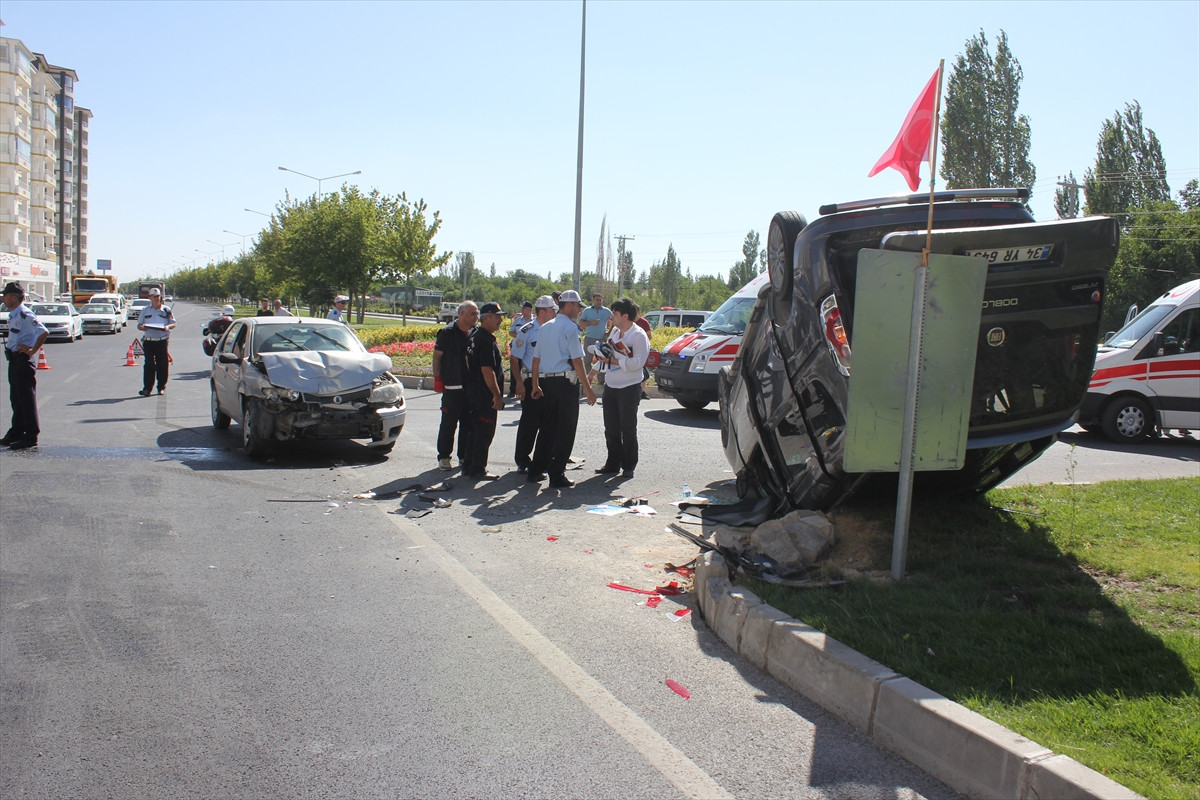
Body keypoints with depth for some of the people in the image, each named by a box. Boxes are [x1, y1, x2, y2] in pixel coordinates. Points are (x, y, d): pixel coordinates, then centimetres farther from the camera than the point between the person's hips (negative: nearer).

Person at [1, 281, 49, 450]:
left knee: (27, 400, -5)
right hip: (14, 360, 10)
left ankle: (31, 437, -1)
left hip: (23, 361, -10)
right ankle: (16, 433, 27)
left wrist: (32, 350, -19)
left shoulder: (25, 315, -16)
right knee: (16, 399, 17)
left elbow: (44, 332, -25)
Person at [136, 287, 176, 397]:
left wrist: (168, 327, -14)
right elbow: (139, 325, 13)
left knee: (162, 364, 2)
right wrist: (143, 327, -11)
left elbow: (173, 324, 9)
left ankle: (162, 386, 14)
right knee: (149, 364, -5)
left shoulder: (166, 310, 8)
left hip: (162, 341, -1)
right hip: (148, 341, 1)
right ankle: (147, 388, -7)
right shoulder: (145, 310, 12)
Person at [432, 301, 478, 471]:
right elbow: (437, 356, -3)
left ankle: (464, 457, 19)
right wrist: (437, 379, -9)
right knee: (449, 423, 2)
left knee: (468, 424, 9)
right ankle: (443, 457, 12)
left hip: (471, 386, 5)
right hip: (452, 387, -5)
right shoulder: (448, 333, -6)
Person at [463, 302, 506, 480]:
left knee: (476, 430, 17)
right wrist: (497, 395, -20)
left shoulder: (475, 335, 13)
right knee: (485, 432, -3)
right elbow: (487, 370, -23)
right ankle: (478, 470, 2)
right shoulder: (486, 340, -19)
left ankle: (469, 466, 24)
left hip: (474, 391, 10)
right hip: (485, 394, -10)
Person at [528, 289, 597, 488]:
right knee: (565, 430, -1)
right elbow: (577, 360, -14)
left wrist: (535, 385, 23)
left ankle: (536, 471, 19)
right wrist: (588, 389, -11)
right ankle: (557, 475, -1)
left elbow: (537, 358, 16)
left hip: (547, 381, 7)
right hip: (566, 381, -7)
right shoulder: (570, 327, -9)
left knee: (547, 427, 15)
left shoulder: (545, 327, 13)